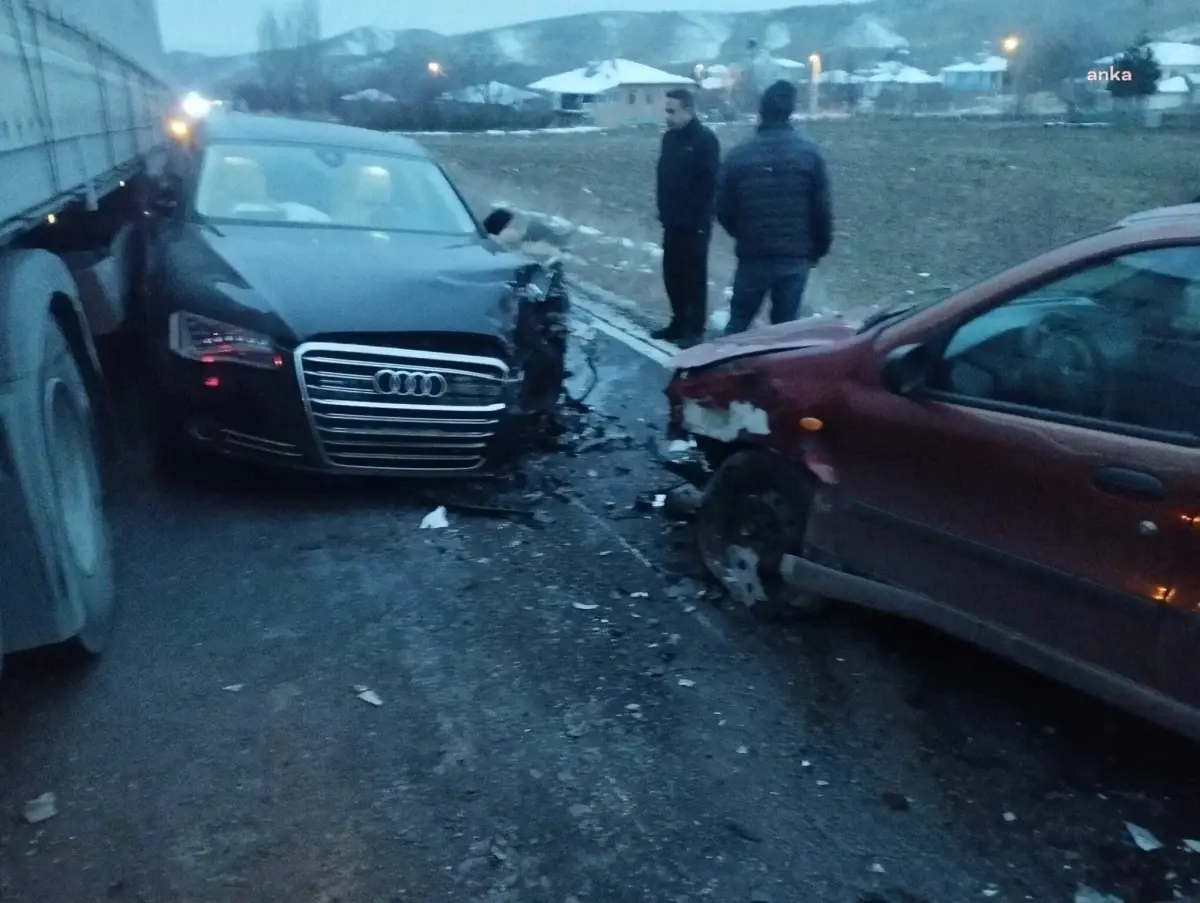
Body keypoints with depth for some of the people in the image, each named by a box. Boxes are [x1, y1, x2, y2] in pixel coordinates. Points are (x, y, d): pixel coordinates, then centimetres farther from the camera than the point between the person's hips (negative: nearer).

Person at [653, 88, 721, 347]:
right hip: (673, 221, 7)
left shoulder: (705, 139, -11)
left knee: (694, 276, -1)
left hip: (694, 223, -7)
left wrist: (700, 216, -17)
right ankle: (679, 322, 25)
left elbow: (710, 181, -15)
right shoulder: (669, 137, 11)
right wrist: (664, 210, 11)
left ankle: (694, 329, 6)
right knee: (672, 274, 12)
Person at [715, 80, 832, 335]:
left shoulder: (738, 155, -2)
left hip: (753, 255, 0)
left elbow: (723, 210, 1)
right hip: (796, 257, 0)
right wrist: (819, 248, 12)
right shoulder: (809, 153, -3)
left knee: (738, 323, 11)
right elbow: (822, 208, -3)